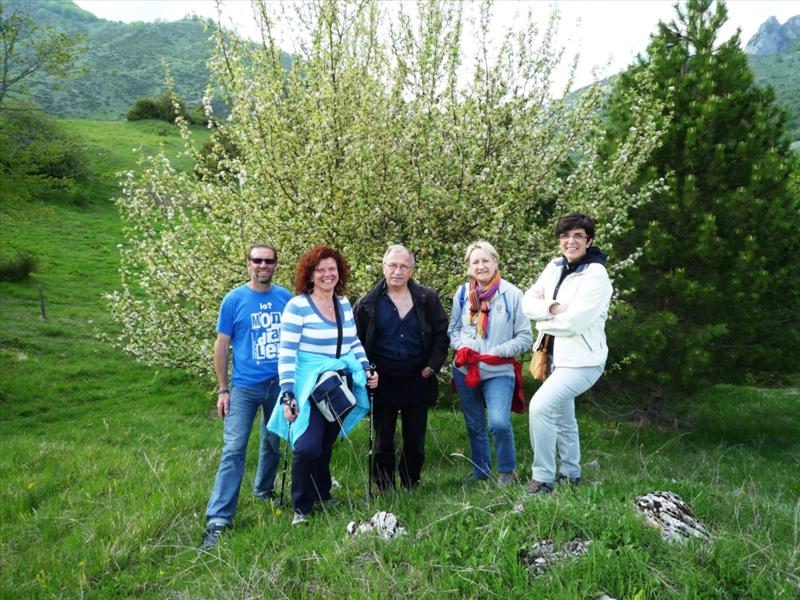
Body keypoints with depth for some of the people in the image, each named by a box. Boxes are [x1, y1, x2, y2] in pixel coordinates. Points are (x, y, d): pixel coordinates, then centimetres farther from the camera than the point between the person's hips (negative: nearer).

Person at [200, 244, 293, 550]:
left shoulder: (286, 298, 2)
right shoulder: (234, 299, -4)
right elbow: (222, 345, -1)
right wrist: (223, 389, -4)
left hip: (280, 384, 3)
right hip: (245, 386, -3)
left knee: (273, 444, 17)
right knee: (233, 450, -8)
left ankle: (263, 490, 41)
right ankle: (218, 520, -4)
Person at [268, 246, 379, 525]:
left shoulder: (344, 304, 7)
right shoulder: (298, 306, -11)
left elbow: (354, 343, 18)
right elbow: (286, 353, -14)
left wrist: (367, 369, 5)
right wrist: (288, 394, -20)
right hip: (309, 387, -5)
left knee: (326, 446, 14)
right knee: (308, 448, -15)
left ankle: (322, 496, 33)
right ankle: (301, 509, 5)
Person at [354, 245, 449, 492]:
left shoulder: (427, 299, -2)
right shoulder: (368, 303, -3)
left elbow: (442, 333, 4)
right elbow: (356, 341, 3)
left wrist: (432, 366, -3)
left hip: (417, 381, 1)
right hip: (382, 383, -1)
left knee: (416, 439, 12)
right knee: (383, 441, 9)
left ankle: (411, 485, 30)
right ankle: (384, 489, 24)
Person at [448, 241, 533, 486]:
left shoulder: (512, 294, -6)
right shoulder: (462, 293, 4)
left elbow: (525, 337, -4)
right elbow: (453, 330, 13)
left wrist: (497, 353, -15)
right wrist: (462, 348, -7)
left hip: (499, 371, -4)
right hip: (465, 371, 4)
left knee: (499, 423, -19)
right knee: (474, 425, 14)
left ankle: (507, 471, 6)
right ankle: (480, 470, 34)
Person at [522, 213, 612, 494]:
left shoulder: (596, 275, -18)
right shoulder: (555, 266, 2)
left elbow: (573, 322, -25)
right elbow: (528, 302, -2)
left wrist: (544, 322, -9)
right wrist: (552, 307, -20)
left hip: (581, 360, -8)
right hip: (557, 355, 8)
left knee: (540, 406, -20)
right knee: (562, 415, 21)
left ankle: (542, 479, -6)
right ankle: (570, 473, 42)